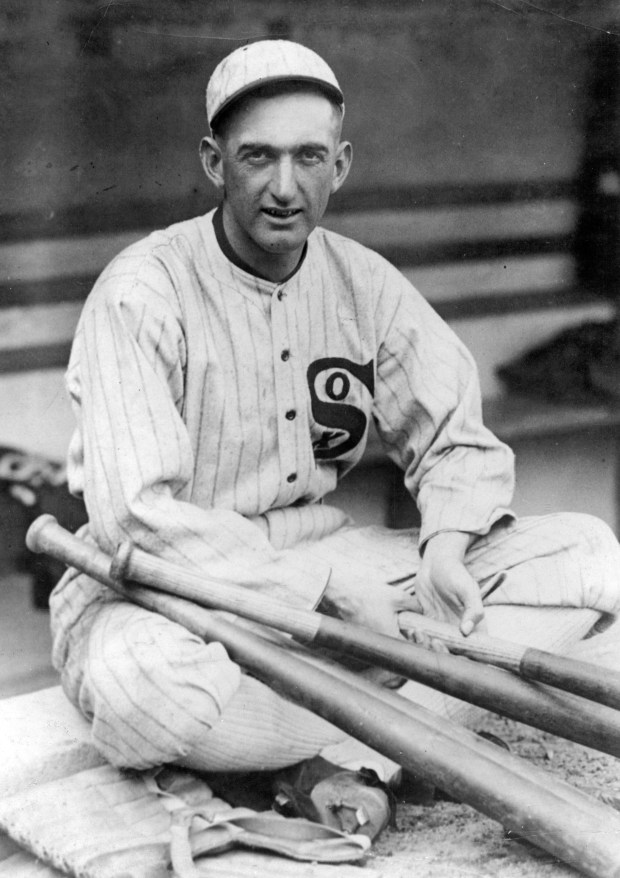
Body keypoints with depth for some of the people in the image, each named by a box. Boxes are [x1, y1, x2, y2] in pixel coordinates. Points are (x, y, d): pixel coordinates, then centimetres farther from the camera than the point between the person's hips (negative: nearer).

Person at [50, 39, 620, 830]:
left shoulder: (366, 285, 2)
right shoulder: (141, 295, -15)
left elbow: (457, 441, 8)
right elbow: (136, 517, -23)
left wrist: (444, 543, -15)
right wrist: (326, 584, -26)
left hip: (326, 568, 6)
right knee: (145, 681, -42)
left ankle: (348, 754, -20)